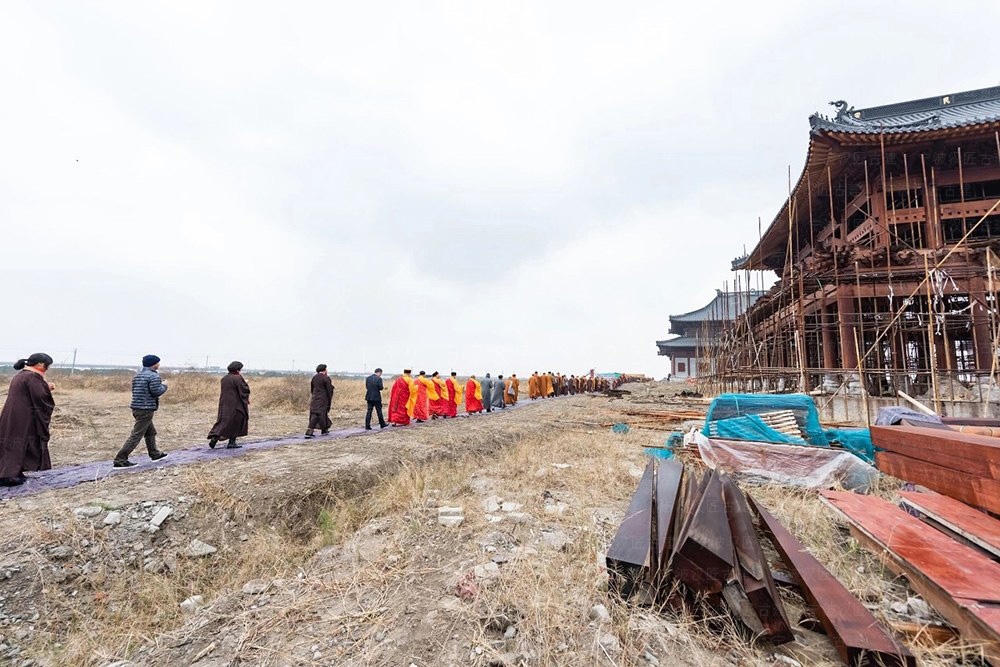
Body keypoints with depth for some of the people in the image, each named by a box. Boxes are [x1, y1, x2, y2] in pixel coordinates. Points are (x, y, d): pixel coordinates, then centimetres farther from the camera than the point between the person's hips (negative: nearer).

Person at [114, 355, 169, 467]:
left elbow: (135, 390, 15)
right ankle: (120, 459, -5)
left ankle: (154, 454, 33)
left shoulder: (138, 375, 14)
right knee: (136, 435, -5)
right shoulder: (153, 376, -14)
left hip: (136, 407, 10)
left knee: (150, 432, 22)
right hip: (146, 409, -10)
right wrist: (164, 385, 0)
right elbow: (156, 392, -19)